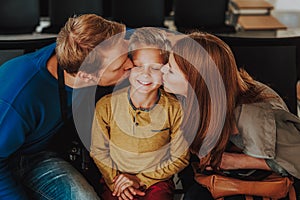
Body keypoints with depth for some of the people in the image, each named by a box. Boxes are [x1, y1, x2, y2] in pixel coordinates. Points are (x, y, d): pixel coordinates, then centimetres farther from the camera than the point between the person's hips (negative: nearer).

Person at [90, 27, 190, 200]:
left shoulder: (175, 109, -8)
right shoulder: (106, 106, -7)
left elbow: (180, 159, -1)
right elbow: (99, 151, 4)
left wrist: (140, 179, -7)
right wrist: (115, 180, -10)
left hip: (157, 181, 0)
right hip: (116, 178, 0)